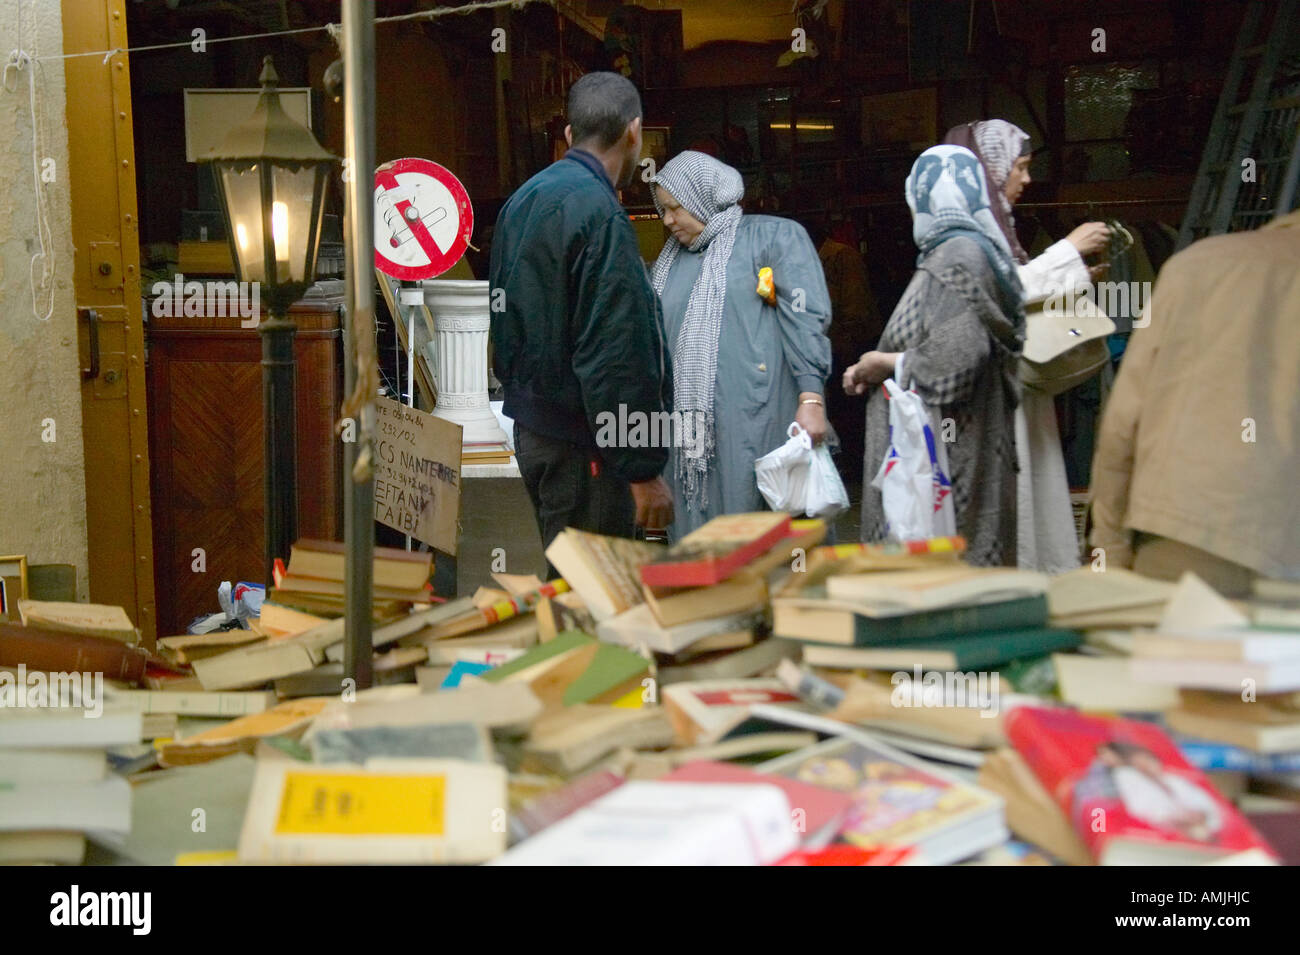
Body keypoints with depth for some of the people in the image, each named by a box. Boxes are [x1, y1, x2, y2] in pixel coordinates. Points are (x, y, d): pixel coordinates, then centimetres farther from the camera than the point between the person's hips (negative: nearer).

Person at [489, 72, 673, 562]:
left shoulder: (523, 199, 11)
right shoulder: (598, 212, -19)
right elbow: (616, 353, -23)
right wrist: (643, 470, -20)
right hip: (581, 448, -10)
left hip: (530, 427, 10)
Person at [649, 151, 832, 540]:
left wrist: (811, 398, -17)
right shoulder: (670, 260, 23)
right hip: (690, 431, 6)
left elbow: (805, 318, -6)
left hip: (754, 420, -6)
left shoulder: (775, 237, 5)